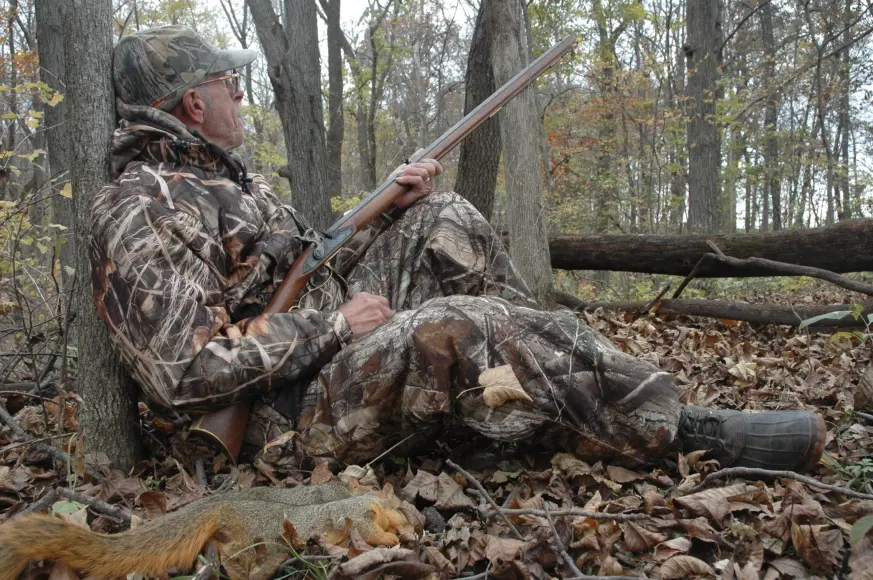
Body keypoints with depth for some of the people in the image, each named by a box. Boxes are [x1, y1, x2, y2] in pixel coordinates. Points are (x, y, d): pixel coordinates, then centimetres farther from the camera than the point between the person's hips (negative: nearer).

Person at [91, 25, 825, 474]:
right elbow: (185, 371, -25)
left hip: (337, 353, 10)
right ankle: (682, 430, -22)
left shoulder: (222, 177, 18)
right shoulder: (140, 210, -14)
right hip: (297, 412, -10)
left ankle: (545, 365, -1)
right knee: (453, 330, -34)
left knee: (443, 222, 3)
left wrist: (391, 207, 6)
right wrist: (332, 325, -19)